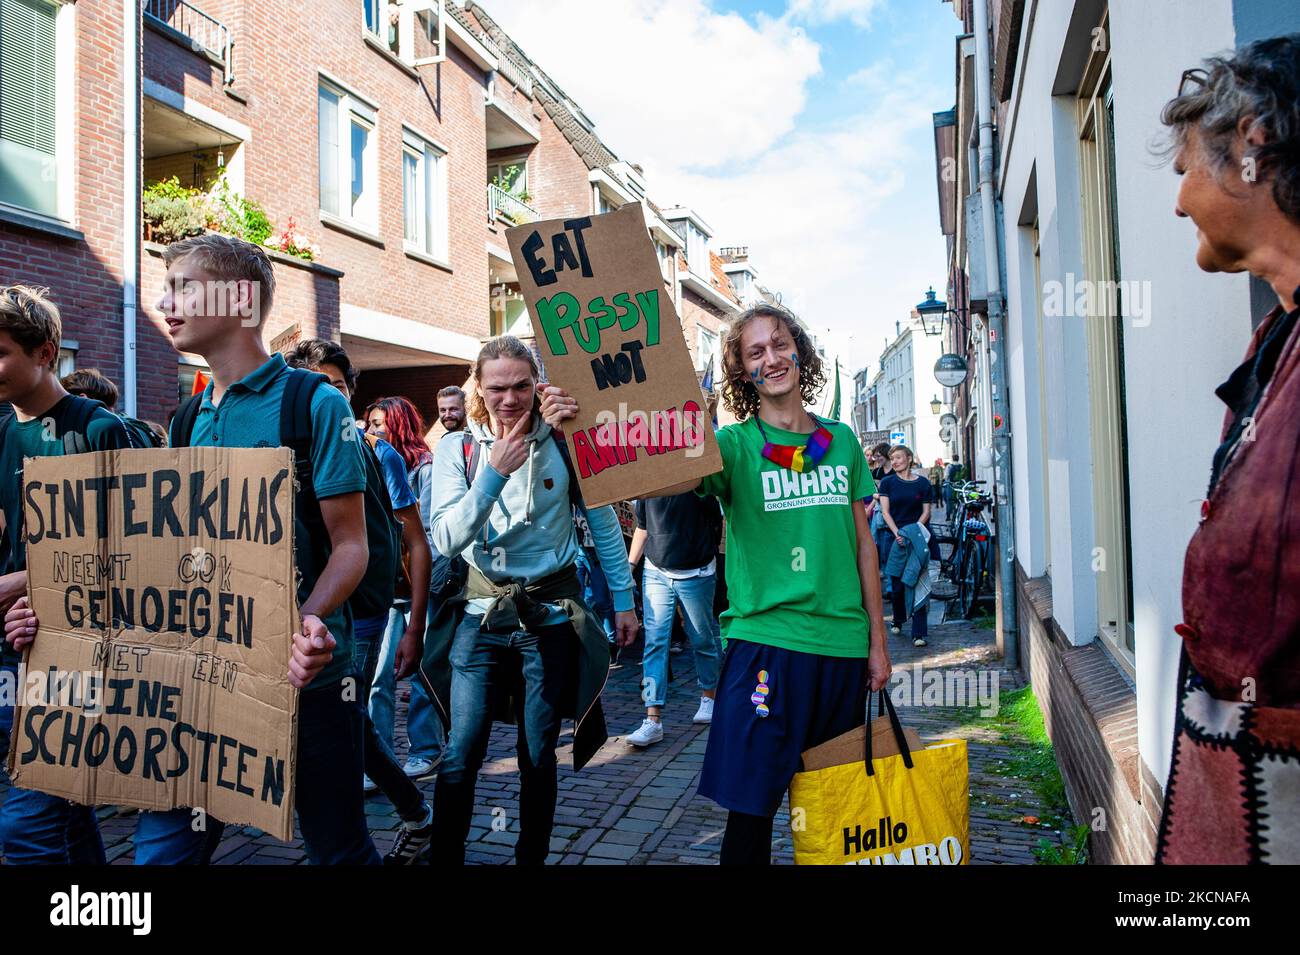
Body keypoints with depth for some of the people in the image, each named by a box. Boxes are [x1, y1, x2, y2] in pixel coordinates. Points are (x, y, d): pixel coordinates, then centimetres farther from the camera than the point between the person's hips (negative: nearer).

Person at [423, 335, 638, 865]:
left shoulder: (564, 444, -4)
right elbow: (447, 538, -14)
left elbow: (604, 524, 5)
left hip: (550, 615, 0)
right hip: (480, 612, 1)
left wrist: (623, 598, 5)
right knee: (460, 755, -1)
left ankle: (532, 857, 28)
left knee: (539, 757, 10)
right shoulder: (457, 449, -2)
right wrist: (495, 473, -24)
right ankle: (444, 855, 18)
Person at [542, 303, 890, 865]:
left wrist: (877, 640, 11)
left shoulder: (841, 441, 7)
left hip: (844, 646, 4)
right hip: (765, 644, -3)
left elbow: (863, 542, 12)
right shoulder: (734, 445, -5)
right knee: (751, 805, 0)